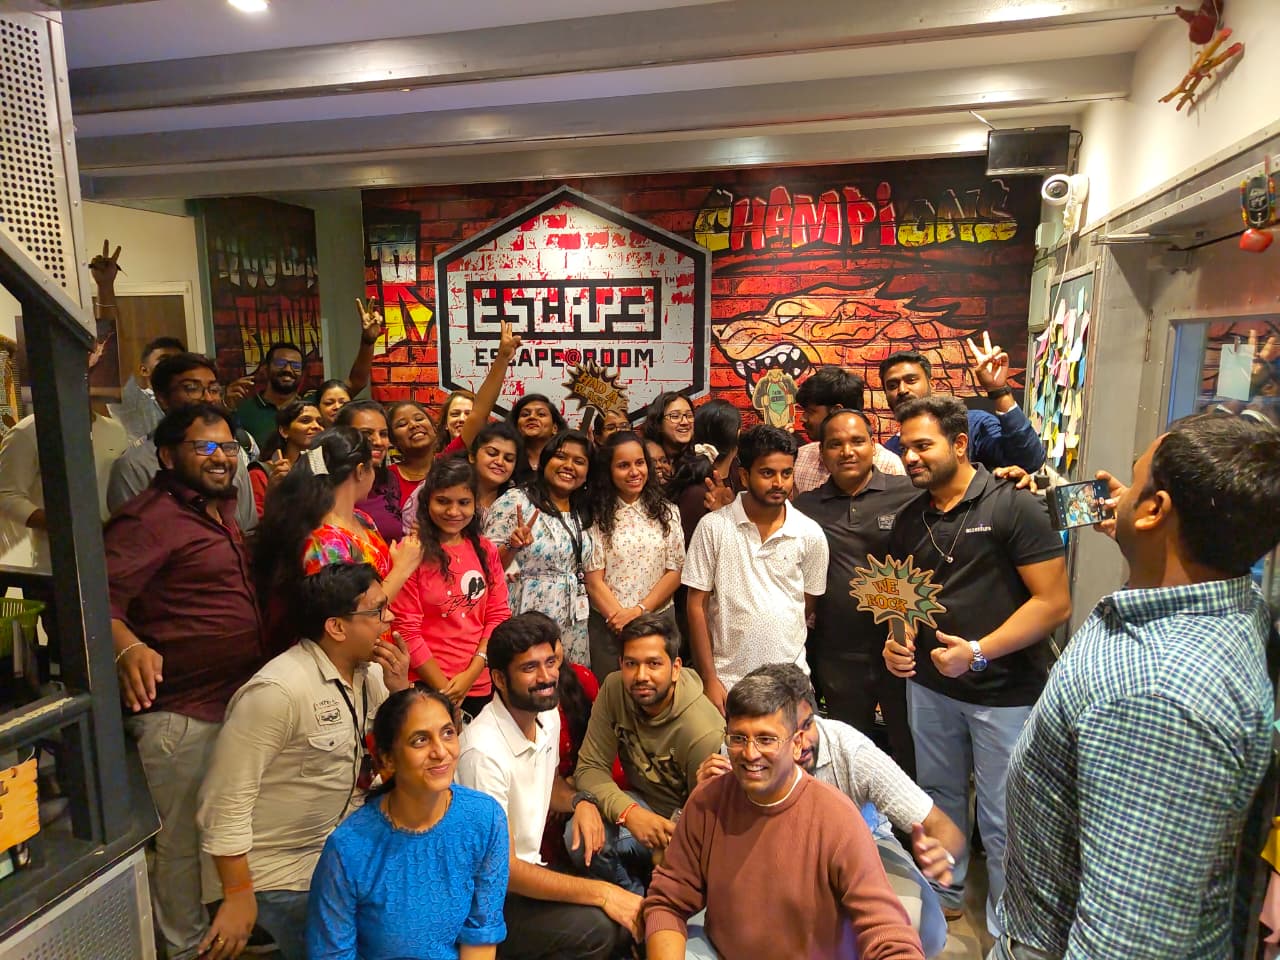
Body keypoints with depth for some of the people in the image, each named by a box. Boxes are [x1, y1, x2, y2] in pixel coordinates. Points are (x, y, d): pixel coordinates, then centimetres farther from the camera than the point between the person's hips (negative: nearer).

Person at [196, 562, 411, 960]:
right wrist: (238, 896, -17)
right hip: (278, 877, -7)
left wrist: (400, 690, -14)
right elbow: (226, 800, -24)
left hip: (337, 854, 7)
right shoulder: (279, 691, -28)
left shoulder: (370, 672, -3)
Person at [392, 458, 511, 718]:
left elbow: (499, 614, 3)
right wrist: (445, 688, -11)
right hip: (430, 688, -4)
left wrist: (471, 673, -9)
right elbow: (406, 629, -11)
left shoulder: (486, 550, 5)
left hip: (482, 685, 5)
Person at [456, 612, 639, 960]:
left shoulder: (548, 716, -1)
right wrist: (601, 893, -23)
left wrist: (580, 801, -4)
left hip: (529, 871, 8)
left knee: (628, 913, -11)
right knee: (596, 929, -27)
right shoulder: (484, 751, -27)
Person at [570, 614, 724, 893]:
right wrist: (628, 811, -31)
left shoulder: (704, 732, -28)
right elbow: (590, 767, -14)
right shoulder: (614, 689, -14)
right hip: (638, 807, 4)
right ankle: (639, 896, 4)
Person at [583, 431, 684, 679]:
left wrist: (640, 610, -10)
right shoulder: (597, 516, -2)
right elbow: (593, 580, -5)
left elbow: (674, 572, 1)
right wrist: (621, 618, -15)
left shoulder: (667, 512, 6)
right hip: (609, 627, -2)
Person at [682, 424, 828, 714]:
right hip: (727, 681, -1)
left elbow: (808, 604, 10)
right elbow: (697, 606, -4)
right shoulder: (713, 527, -7)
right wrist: (709, 679, -6)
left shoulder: (810, 534, -2)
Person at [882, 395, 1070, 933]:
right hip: (929, 683, 5)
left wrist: (977, 652, -20)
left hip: (1005, 692, -5)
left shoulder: (1013, 506, -13)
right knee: (939, 799, 19)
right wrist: (898, 638, -3)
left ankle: (1005, 928, 29)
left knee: (1002, 820, 7)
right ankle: (944, 896, 41)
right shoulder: (909, 520, 5)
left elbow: (1055, 603, -16)